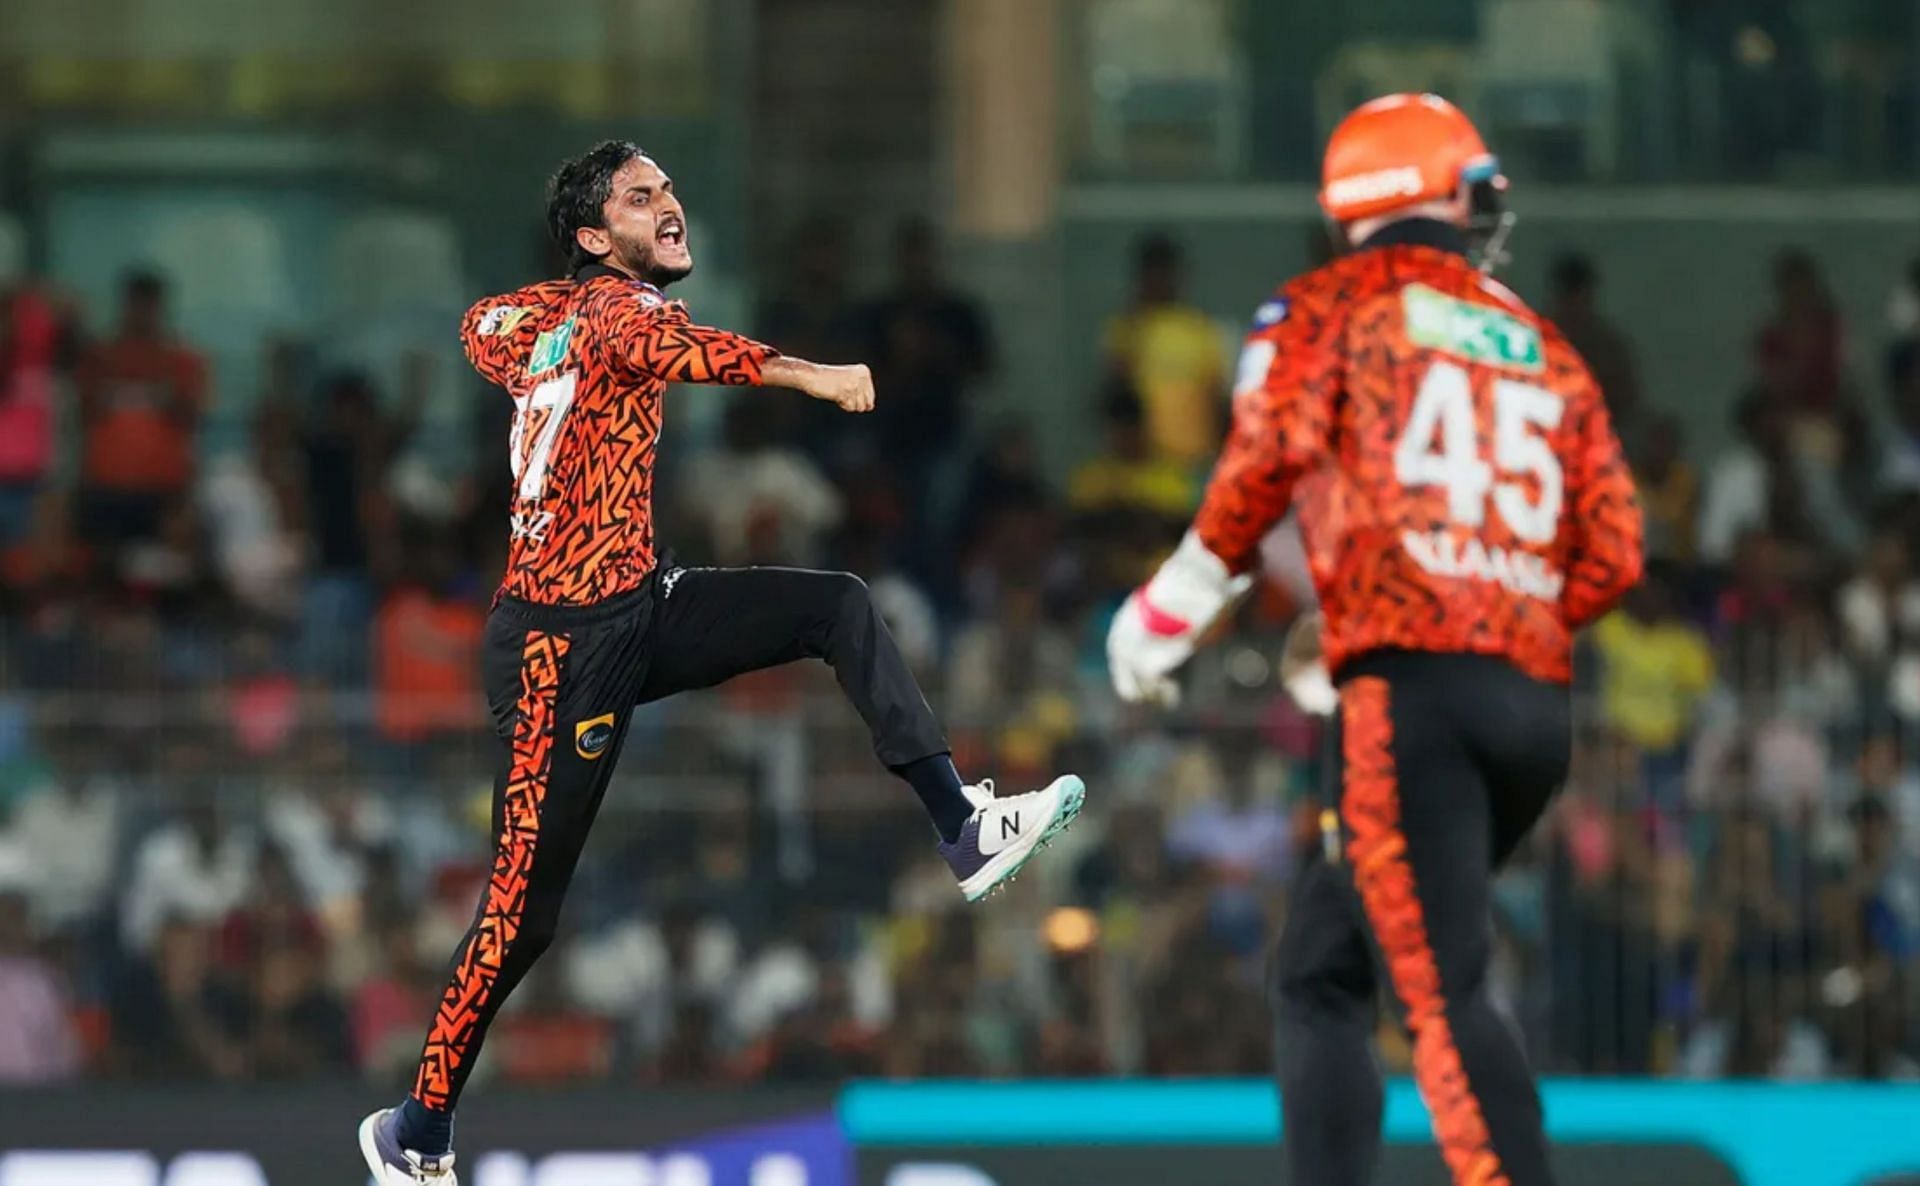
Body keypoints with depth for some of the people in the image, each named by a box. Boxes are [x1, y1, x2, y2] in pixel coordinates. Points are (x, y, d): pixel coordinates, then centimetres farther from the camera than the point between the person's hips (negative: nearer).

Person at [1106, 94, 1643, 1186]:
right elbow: (1613, 556, 14)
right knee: (1323, 974, 17)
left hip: (1409, 687, -6)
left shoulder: (1328, 308, 9)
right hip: (1537, 704, 6)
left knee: (1448, 1002, -16)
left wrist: (1174, 607, 2)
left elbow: (1275, 454, -8)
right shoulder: (1545, 350, 21)